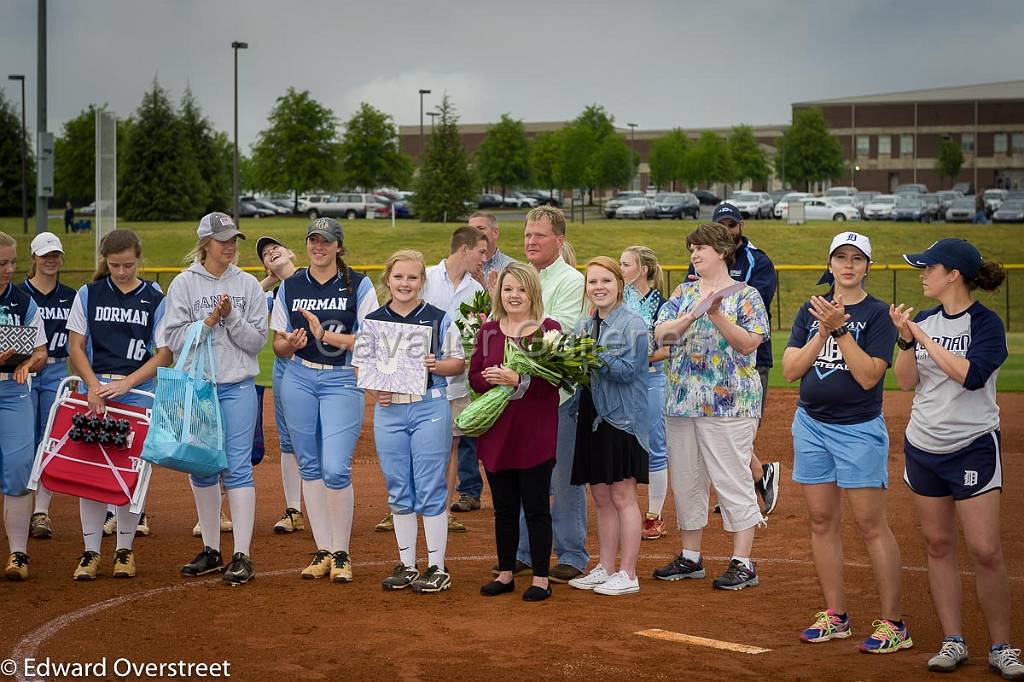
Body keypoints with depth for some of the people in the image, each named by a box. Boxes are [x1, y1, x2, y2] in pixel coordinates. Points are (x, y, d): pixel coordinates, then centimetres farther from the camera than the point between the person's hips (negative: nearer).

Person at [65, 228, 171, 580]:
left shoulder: (156, 299, 2)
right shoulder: (88, 295, 6)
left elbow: (164, 354, -1)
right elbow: (76, 345, 5)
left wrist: (126, 383, -13)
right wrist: (94, 386, -10)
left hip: (139, 392, -1)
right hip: (94, 389, 1)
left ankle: (125, 550, 13)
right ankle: (91, 551, 6)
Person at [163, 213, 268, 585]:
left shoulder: (248, 285, 4)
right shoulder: (184, 284, 2)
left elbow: (256, 340, 0)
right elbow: (175, 339, -3)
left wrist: (231, 317, -14)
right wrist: (209, 321, -15)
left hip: (237, 387, -1)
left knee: (238, 467, -7)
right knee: (202, 468, 9)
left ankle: (242, 555, -7)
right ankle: (211, 550, 20)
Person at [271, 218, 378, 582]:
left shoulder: (359, 285, -1)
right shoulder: (290, 287, 9)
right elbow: (278, 345, 12)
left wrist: (325, 335, -17)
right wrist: (291, 343, -12)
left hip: (343, 380, -4)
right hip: (299, 379, 4)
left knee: (335, 468, -10)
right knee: (310, 467, 6)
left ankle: (341, 555, 2)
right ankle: (323, 552, 14)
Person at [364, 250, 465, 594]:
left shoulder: (439, 319, 0)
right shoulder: (373, 320, 7)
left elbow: (459, 363, 4)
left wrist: (437, 365, -16)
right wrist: (376, 389, -6)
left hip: (430, 409, -3)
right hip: (389, 410, 3)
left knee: (430, 490, -2)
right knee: (399, 491, 9)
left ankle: (437, 568, 5)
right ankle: (406, 566, 18)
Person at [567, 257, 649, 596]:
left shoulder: (632, 324, -7)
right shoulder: (584, 326, 13)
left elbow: (628, 370, -17)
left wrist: (593, 356, -23)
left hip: (622, 419, -7)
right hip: (591, 416, 7)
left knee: (622, 497, -2)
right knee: (601, 498, 11)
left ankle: (627, 575, 3)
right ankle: (605, 569, 19)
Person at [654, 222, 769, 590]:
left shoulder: (745, 295, -2)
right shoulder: (683, 293, 14)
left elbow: (748, 344, -12)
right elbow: (660, 334, 2)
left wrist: (717, 314, -21)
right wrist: (690, 318, -14)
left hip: (727, 404, -6)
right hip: (681, 403, 6)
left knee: (733, 482, -5)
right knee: (685, 480, 11)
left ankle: (743, 563, 0)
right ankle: (690, 557, 21)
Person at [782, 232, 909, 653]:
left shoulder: (877, 314, -6)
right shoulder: (811, 310, 8)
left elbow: (868, 376, -17)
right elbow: (790, 369, -2)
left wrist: (840, 328, -21)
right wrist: (823, 331, -13)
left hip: (859, 429, -5)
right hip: (811, 425, 5)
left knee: (871, 525, -6)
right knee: (822, 521, 8)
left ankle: (893, 625, -2)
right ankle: (835, 617, 18)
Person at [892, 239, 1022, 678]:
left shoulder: (986, 323, -10)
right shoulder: (924, 320, 6)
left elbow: (971, 374, -25)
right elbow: (906, 381, 2)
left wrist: (923, 336, -22)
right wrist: (906, 339, -12)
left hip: (973, 447, -6)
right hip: (923, 445, 6)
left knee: (985, 551, -8)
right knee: (938, 543, 8)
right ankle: (953, 642, 15)